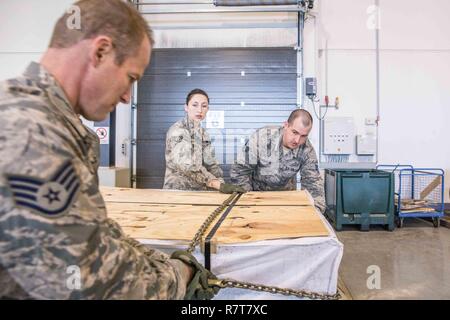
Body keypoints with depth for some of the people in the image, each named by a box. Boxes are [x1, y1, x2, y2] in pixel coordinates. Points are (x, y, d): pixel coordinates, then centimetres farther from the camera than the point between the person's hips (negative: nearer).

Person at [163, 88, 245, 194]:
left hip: (200, 191, 5)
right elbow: (187, 166, -21)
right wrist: (219, 184, -28)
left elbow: (211, 164, 8)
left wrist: (222, 184, -9)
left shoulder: (203, 133, 11)